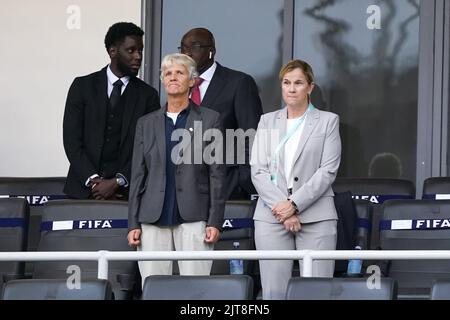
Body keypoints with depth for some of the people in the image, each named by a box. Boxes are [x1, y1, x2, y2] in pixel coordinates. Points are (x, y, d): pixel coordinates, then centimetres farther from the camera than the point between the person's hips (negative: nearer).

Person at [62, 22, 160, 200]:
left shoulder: (147, 95, 7)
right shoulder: (83, 86, 6)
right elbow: (71, 140, 1)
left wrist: (117, 182, -11)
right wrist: (93, 180, -9)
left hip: (126, 192, 0)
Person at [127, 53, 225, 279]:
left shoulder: (209, 120, 6)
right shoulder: (146, 123, 14)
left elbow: (217, 174, 3)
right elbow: (137, 176, 13)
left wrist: (215, 222, -5)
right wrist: (133, 224, 6)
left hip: (193, 218, -3)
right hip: (153, 220, 3)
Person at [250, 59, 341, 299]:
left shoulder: (328, 121, 8)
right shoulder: (267, 122, 14)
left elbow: (328, 171, -2)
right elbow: (257, 170, 5)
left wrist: (294, 204, -12)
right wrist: (282, 209, -9)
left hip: (315, 217, -2)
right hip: (272, 216, 2)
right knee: (274, 291, -3)